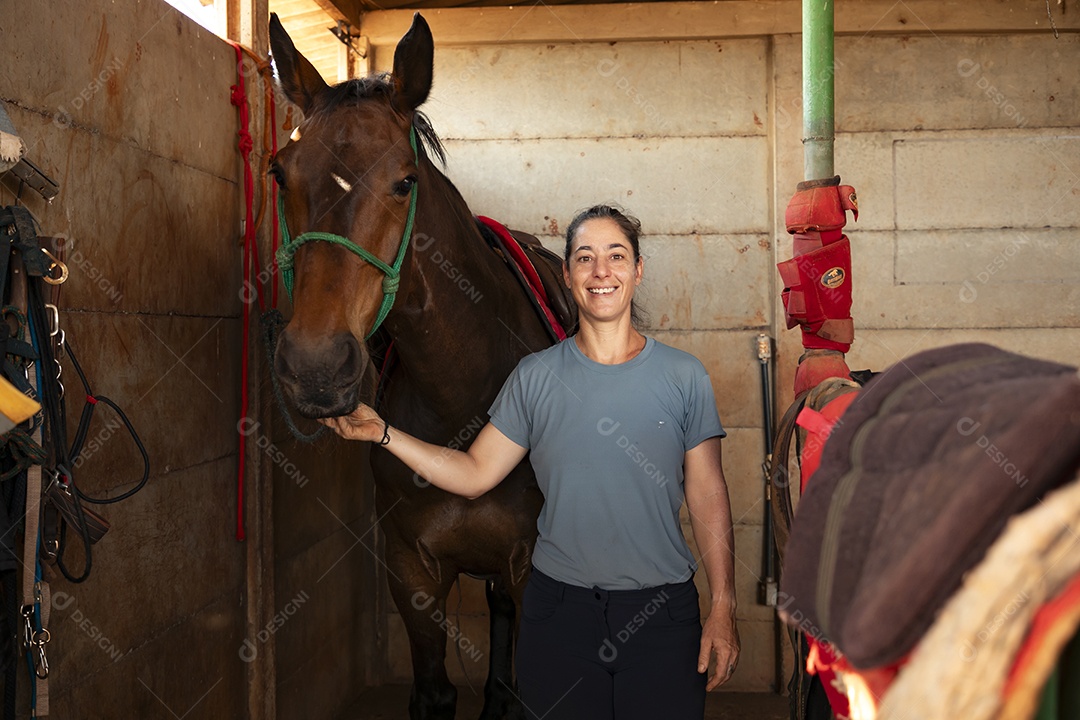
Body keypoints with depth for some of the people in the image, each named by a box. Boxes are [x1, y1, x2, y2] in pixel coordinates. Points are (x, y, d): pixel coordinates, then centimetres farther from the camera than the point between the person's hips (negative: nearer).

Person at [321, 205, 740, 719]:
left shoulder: (684, 376, 0)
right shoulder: (534, 377, 1)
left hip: (663, 611, 0)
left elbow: (708, 498, 1)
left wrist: (723, 608, -2)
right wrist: (381, 433, -7)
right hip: (559, 607, 0)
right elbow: (473, 475, 2)